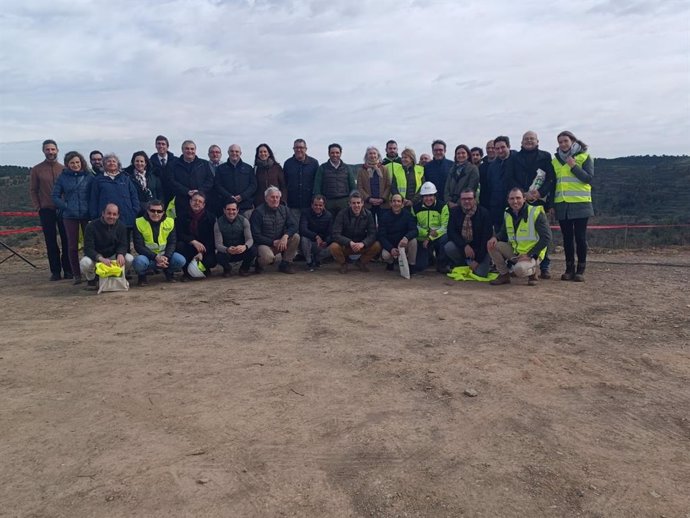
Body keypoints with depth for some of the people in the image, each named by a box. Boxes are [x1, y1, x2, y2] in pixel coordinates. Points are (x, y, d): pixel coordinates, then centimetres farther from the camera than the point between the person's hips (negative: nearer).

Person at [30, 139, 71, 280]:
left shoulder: (64, 169, 5)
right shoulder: (36, 170, 4)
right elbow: (33, 190, 6)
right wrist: (38, 207, -2)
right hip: (46, 211, 0)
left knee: (66, 241, 1)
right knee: (51, 242, 3)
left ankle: (68, 270, 9)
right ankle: (55, 271, 9)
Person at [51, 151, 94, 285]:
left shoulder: (89, 176, 2)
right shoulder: (63, 177, 5)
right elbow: (55, 196, 7)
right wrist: (66, 207, -6)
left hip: (87, 215, -1)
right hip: (70, 216, 1)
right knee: (72, 246, 5)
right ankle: (76, 275, 13)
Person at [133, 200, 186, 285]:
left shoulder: (170, 222, -2)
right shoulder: (139, 223, -9)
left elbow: (172, 243, -1)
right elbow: (138, 246, -12)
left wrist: (166, 257, -21)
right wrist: (156, 257, -25)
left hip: (165, 254, 2)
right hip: (147, 255, -2)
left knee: (180, 260, -26)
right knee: (139, 262, -37)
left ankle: (168, 272, 9)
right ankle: (142, 275, 1)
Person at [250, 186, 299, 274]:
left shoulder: (284, 209, 5)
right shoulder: (258, 212, -11)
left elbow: (293, 225, -3)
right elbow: (256, 235, -13)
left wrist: (285, 236, -24)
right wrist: (273, 242, -18)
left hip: (280, 242, 6)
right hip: (264, 244, -6)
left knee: (296, 237, -17)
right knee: (268, 257, -37)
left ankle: (285, 264, -3)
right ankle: (259, 263, 2)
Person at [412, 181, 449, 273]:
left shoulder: (442, 206, -8)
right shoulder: (416, 208, 0)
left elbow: (445, 227, -13)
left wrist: (430, 238, -21)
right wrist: (427, 232, -18)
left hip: (438, 237, -2)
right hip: (423, 239, 2)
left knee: (445, 238, -39)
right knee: (419, 267, -12)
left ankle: (441, 265, -12)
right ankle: (429, 256, 27)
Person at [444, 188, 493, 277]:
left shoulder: (484, 213, -11)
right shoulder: (454, 211, -3)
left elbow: (487, 237, -14)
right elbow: (451, 232, -11)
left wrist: (478, 260, -19)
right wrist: (465, 246, -27)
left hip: (480, 249, -2)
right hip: (461, 247, 3)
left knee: (480, 273, -23)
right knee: (449, 247, -29)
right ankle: (463, 265, -1)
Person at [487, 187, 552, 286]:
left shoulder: (536, 213, -15)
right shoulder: (507, 214, 3)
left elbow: (546, 238, -16)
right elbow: (503, 233, 14)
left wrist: (530, 255, -21)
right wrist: (495, 237, -12)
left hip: (532, 255, -6)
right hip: (514, 252, 6)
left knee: (519, 269, -35)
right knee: (492, 245, -12)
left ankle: (533, 270, 3)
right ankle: (504, 275, 3)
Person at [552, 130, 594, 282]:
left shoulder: (584, 157, 1)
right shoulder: (555, 160, 15)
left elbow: (589, 178, -8)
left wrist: (573, 166, -16)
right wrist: (551, 203, 11)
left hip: (580, 204, -4)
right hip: (562, 205, 4)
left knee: (580, 237, -2)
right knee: (567, 238, 6)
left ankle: (581, 270, 5)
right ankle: (569, 269, 13)